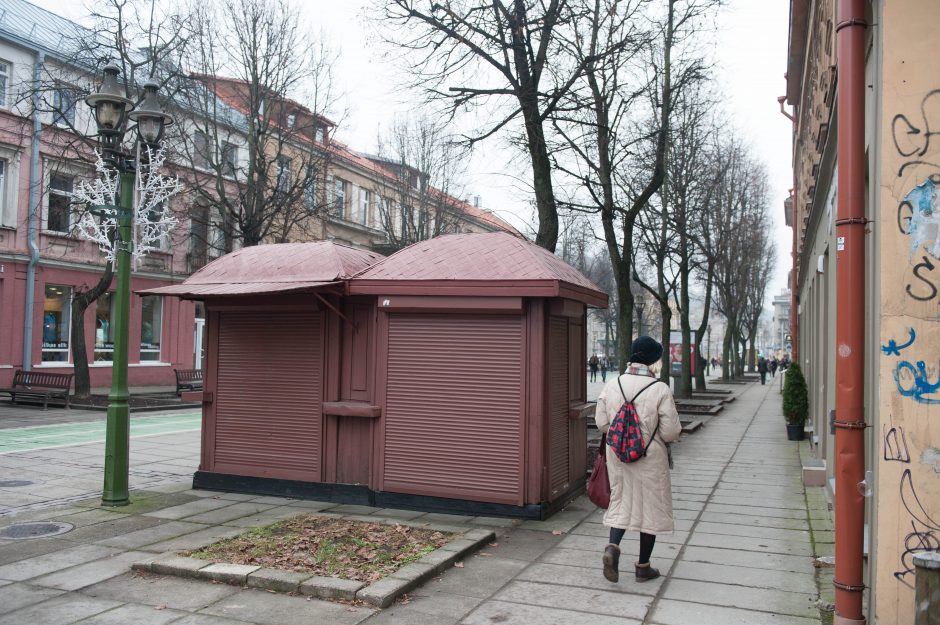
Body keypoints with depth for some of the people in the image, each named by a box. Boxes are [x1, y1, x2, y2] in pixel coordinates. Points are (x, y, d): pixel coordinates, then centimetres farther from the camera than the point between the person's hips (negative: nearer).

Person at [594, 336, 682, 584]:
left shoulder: (612, 385, -4)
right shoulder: (660, 390, -16)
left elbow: (601, 422, 3)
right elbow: (671, 432, -14)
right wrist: (652, 432, 8)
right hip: (651, 459, -3)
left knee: (621, 501, 18)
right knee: (651, 507, 11)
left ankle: (613, 546, -5)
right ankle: (643, 566, 20)